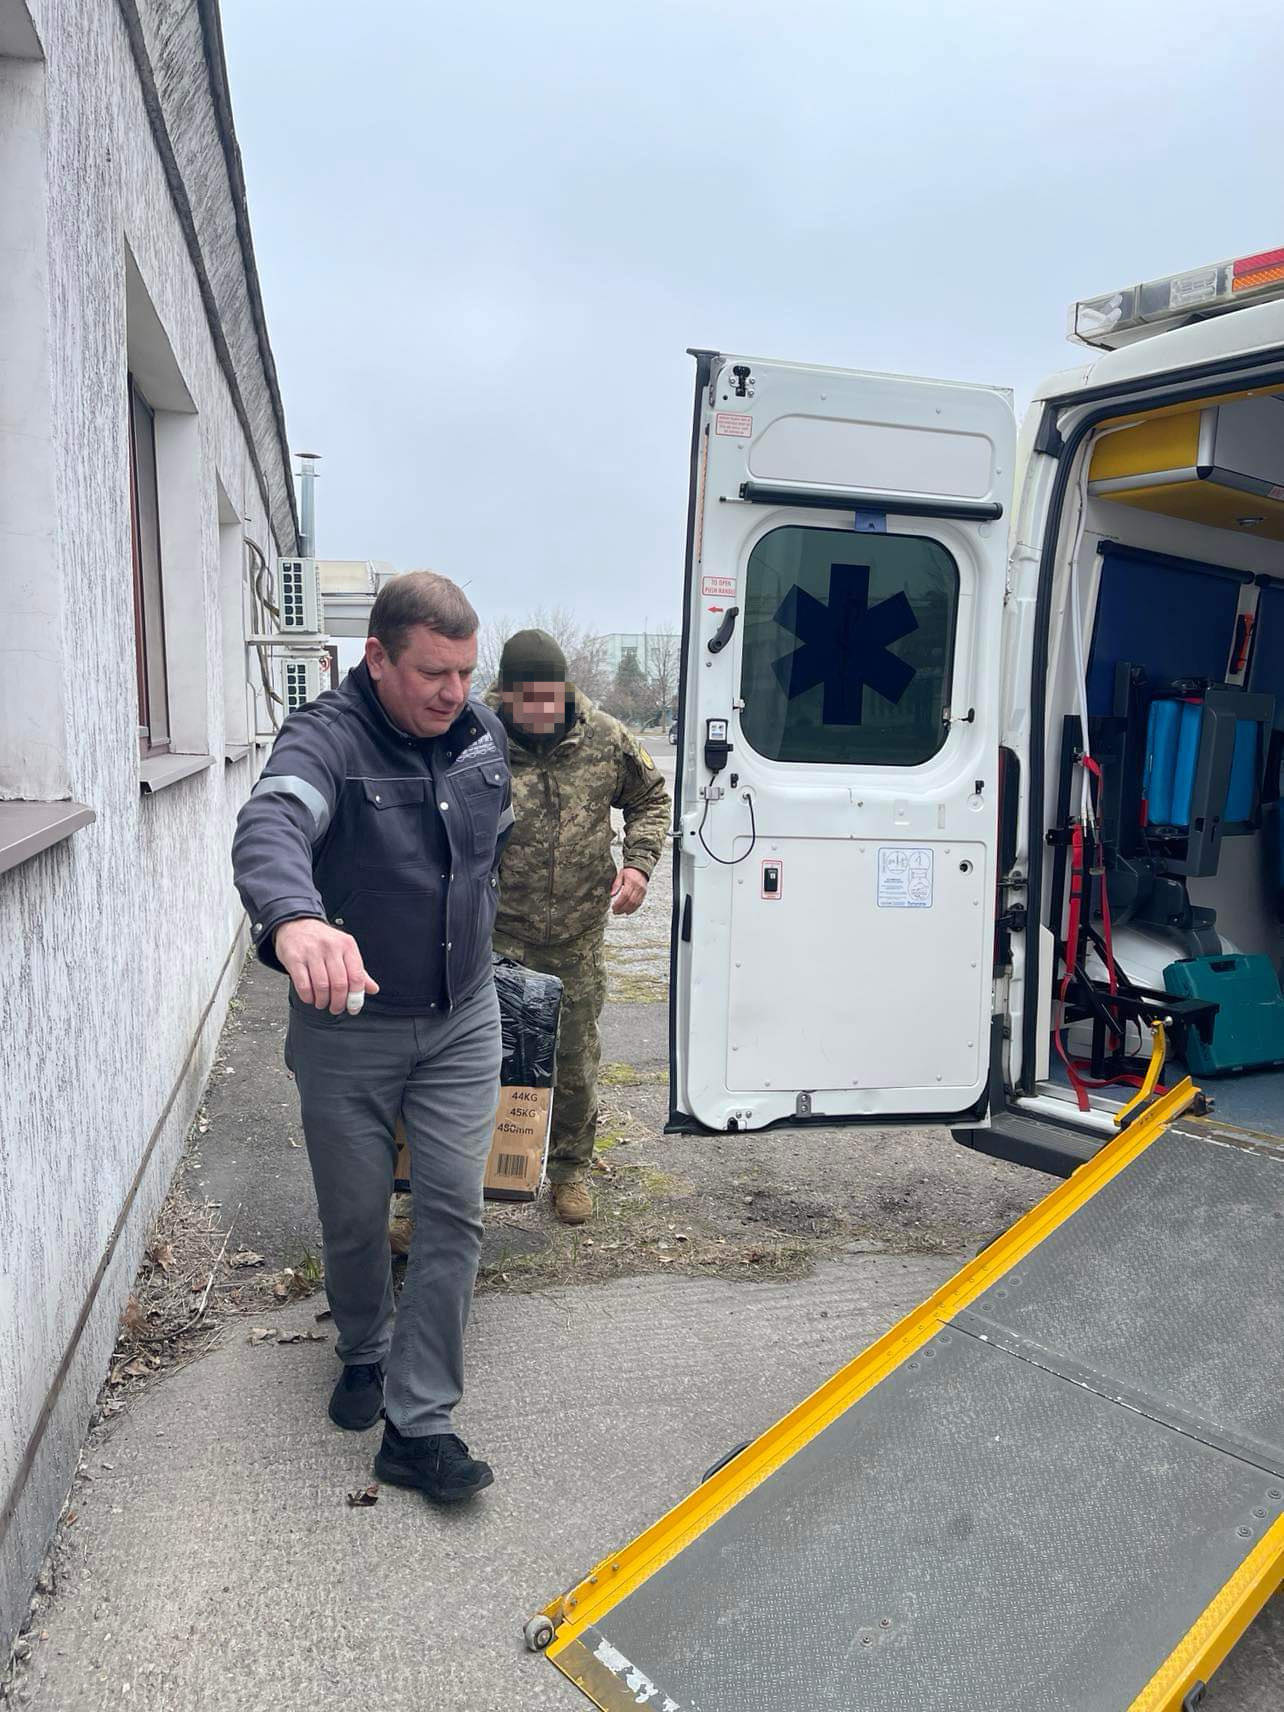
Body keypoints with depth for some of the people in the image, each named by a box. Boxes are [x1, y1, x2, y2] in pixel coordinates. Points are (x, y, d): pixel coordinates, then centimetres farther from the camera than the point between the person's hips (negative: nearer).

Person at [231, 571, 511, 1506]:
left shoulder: (484, 733, -3)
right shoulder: (325, 739, -21)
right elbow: (268, 827, -43)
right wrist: (296, 919, -64)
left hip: (462, 1019, 4)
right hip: (349, 1024, -3)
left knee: (455, 1213, 1)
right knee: (356, 1216, 12)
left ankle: (419, 1425, 13)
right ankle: (366, 1354, 42)